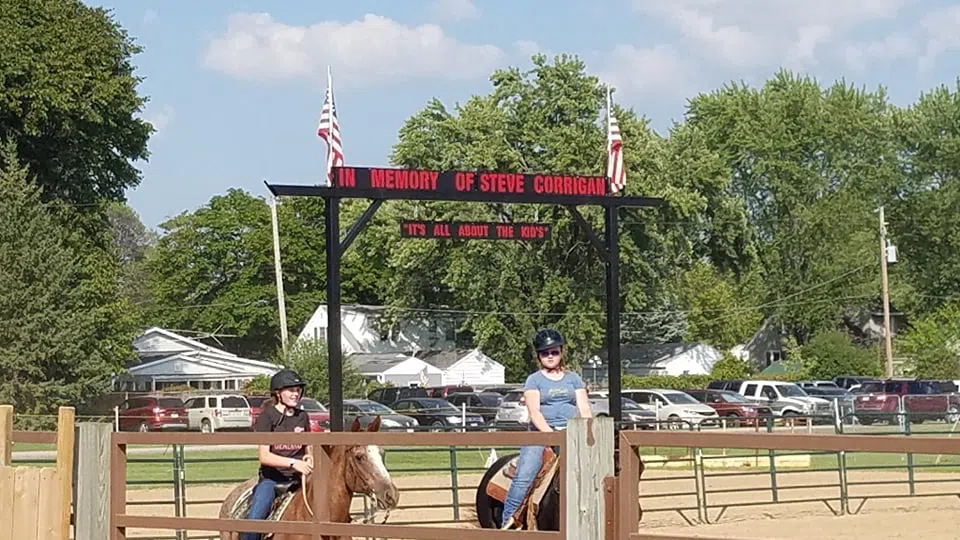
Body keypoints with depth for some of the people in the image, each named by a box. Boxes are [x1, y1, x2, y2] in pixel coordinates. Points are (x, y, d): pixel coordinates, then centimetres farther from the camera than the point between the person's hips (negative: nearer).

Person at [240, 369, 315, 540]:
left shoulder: (302, 417, 11)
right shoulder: (267, 417, -4)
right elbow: (264, 456, -13)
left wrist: (309, 458, -2)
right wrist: (292, 463, -28)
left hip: (298, 478, 4)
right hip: (272, 479, -4)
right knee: (253, 520, -28)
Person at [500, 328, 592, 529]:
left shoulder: (573, 378, 17)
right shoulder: (534, 380, 8)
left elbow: (584, 409, 11)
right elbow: (534, 412, -4)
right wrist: (551, 435, -18)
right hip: (541, 432, -2)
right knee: (524, 476, -21)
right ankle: (508, 519, -20)